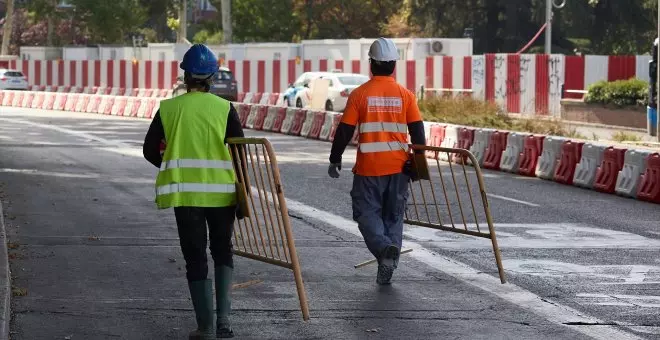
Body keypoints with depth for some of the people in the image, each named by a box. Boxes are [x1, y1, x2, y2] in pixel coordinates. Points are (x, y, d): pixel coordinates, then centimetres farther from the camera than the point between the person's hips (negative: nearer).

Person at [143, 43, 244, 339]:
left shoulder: (168, 109, -2)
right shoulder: (225, 109, -5)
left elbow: (150, 151, 3)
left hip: (185, 194, 0)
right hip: (222, 192, 0)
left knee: (195, 258, 8)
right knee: (222, 251, 18)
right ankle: (223, 316, 3)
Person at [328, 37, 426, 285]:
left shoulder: (360, 94, -6)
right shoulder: (405, 95, 0)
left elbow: (344, 131, -4)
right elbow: (417, 131, 1)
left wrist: (335, 160, 7)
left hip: (368, 167, -2)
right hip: (398, 166, 2)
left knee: (368, 213, 5)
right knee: (394, 214, 13)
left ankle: (384, 248, -22)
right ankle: (388, 265, 10)